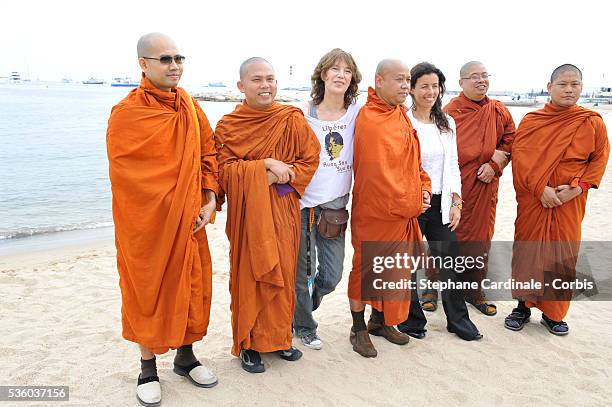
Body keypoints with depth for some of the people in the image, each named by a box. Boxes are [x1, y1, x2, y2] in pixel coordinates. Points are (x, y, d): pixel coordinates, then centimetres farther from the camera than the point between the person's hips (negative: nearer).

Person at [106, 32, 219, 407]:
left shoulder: (189, 105, 6)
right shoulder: (126, 113, -11)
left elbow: (208, 153, 8)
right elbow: (125, 176, -11)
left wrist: (210, 200, -4)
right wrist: (169, 209, -10)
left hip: (190, 220, 5)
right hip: (147, 223, -4)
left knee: (191, 287, 13)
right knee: (147, 291, 8)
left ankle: (186, 356, 34)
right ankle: (148, 369, 28)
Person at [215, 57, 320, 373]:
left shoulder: (292, 119, 2)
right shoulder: (228, 126, 0)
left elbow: (310, 160, 0)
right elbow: (224, 170, -7)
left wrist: (278, 177, -15)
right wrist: (264, 165, -17)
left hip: (283, 210, 2)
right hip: (246, 212, -1)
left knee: (282, 273, 8)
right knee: (249, 274, 3)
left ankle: (279, 337, 27)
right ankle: (249, 344, 19)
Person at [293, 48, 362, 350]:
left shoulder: (357, 113, 3)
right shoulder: (304, 114, -3)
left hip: (336, 206, 3)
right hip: (302, 203, -3)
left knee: (332, 277, 8)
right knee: (302, 274, 7)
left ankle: (299, 309, 39)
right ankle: (304, 327, 33)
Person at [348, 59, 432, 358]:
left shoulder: (400, 114, 11)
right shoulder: (369, 119, -18)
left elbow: (413, 159, 18)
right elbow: (377, 172, -22)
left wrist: (423, 186, 2)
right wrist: (408, 204, -15)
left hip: (405, 212, 9)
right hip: (375, 212, -9)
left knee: (395, 269, 18)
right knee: (366, 269, 6)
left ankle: (380, 321, 36)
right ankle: (359, 329, 23)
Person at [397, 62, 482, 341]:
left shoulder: (447, 123, 11)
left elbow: (453, 166, 13)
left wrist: (455, 203, 7)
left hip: (440, 203, 5)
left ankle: (458, 320, 24)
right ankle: (412, 320, 22)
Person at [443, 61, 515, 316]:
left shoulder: (499, 111, 9)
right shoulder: (450, 111, -5)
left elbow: (511, 141, 10)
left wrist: (494, 166, -6)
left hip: (485, 185, 5)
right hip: (455, 186, -4)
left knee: (480, 238, 11)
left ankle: (474, 291, 28)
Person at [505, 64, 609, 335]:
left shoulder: (593, 122, 0)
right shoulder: (531, 121, -1)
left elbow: (600, 159, 3)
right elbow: (520, 157, -6)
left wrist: (577, 187, -11)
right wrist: (541, 189, -16)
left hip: (570, 202, 1)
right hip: (532, 199, 0)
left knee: (564, 255, 6)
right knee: (527, 251, 5)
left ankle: (553, 314, 22)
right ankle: (523, 306, 22)